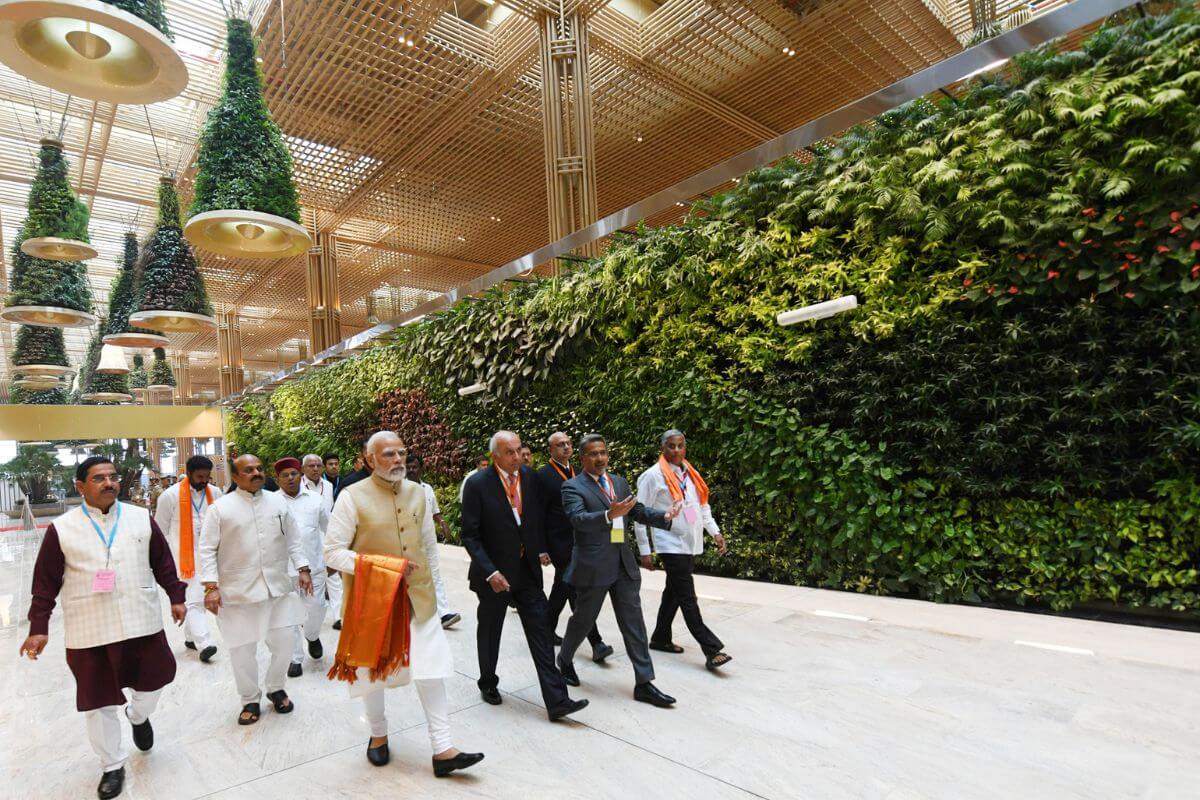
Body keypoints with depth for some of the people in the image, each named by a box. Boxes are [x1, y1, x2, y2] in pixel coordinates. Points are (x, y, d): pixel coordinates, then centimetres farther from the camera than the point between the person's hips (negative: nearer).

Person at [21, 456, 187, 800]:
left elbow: (163, 562, 7)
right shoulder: (61, 529, -5)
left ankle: (138, 716, 49)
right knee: (99, 703, 10)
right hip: (89, 631, -1)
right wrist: (39, 627, -3)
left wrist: (176, 597, 6)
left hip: (142, 623, 1)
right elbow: (46, 582, 0)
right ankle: (112, 766, 31)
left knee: (152, 681, 14)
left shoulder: (141, 518, 0)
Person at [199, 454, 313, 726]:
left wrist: (303, 569, 5)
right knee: (243, 650, 8)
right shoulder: (221, 508, -4)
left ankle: (276, 689, 34)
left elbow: (293, 539, 11)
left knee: (283, 645, 8)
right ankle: (250, 700, 30)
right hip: (238, 591, -3)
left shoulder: (278, 502, 6)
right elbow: (208, 549, -3)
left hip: (277, 588, 3)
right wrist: (211, 587, -9)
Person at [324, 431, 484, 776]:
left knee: (431, 669, 3)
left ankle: (443, 750, 12)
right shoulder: (352, 497, -13)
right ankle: (378, 736, 41)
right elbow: (332, 552, -13)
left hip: (418, 600, 3)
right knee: (373, 671, 15)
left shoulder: (416, 493, 3)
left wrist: (426, 582, 13)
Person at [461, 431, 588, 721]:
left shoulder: (530, 476, -2)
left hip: (527, 570, 3)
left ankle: (556, 700, 5)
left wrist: (541, 550, 2)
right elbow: (470, 535, -14)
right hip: (494, 572, -3)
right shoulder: (478, 484, -15)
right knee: (490, 632, 17)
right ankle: (488, 683, 41)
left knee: (541, 631, 0)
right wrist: (490, 572, -21)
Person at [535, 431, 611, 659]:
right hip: (560, 544, -8)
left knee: (562, 589, 18)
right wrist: (542, 550, -14)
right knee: (577, 591, -7)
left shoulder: (575, 471, 12)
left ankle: (547, 630, 35)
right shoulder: (544, 476, -11)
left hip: (578, 542, 8)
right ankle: (596, 643, -4)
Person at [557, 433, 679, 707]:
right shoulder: (573, 487, -8)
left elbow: (638, 511, 12)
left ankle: (644, 683, 13)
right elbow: (578, 518, -24)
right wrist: (609, 515, -40)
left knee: (634, 623, 5)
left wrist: (664, 516, -7)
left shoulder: (619, 482, 12)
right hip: (593, 566, -5)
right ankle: (565, 659, 40)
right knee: (583, 619, 13)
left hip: (624, 564, 5)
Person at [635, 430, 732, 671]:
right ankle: (712, 650, -4)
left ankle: (660, 638, 30)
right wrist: (645, 551, -9)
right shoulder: (653, 475, -9)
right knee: (687, 598, -7)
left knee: (674, 593, 16)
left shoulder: (690, 473, 12)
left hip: (691, 545, 7)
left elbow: (703, 506, 19)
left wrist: (715, 532, 7)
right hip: (671, 545, -7)